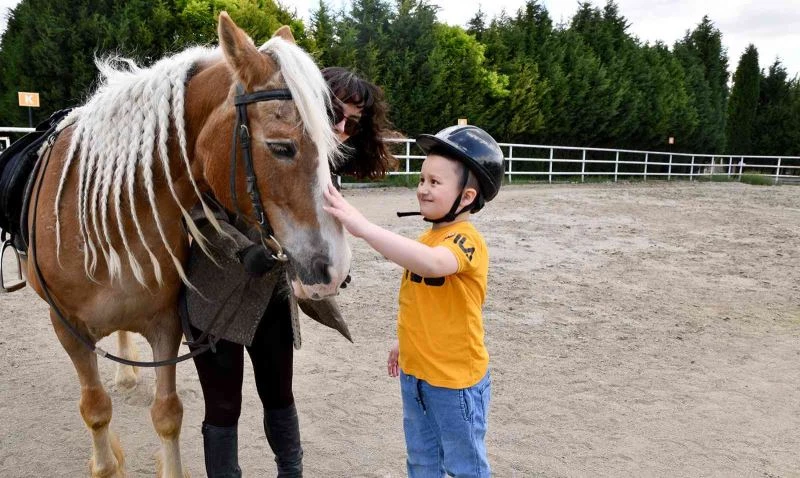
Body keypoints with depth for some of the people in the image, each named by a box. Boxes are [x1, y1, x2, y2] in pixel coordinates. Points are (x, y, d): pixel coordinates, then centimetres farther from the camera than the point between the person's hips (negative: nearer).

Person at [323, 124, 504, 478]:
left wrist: (363, 227, -48)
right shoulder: (428, 238, 5)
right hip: (414, 372, 8)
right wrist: (406, 342, 22)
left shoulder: (466, 240, -23)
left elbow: (432, 264, -46)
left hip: (455, 378, -8)